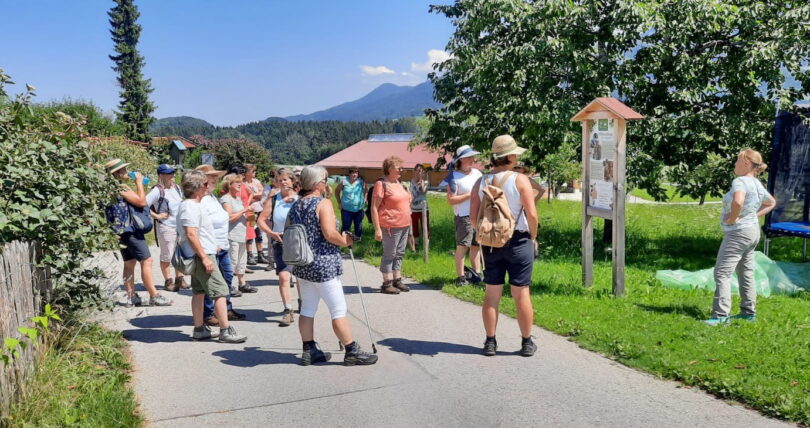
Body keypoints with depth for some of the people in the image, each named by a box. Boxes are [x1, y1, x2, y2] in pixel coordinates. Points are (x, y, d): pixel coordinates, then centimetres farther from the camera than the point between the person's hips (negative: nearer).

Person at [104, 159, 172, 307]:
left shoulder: (118, 187, 13)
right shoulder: (121, 188, -17)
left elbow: (135, 199, 21)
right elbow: (142, 202, -19)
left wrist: (138, 183, 15)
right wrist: (139, 182, -9)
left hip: (123, 232, 11)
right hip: (131, 230, -11)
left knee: (129, 263, 13)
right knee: (146, 261, -8)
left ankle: (131, 297, 16)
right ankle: (154, 296, -7)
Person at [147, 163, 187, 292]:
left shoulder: (176, 187, 7)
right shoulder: (157, 191, -14)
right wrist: (156, 216, -15)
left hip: (180, 226, 6)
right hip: (166, 227, -6)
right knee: (167, 256, 4)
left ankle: (179, 279, 23)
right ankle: (168, 281, 16)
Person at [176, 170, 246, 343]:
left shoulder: (194, 205, 14)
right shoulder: (190, 207, -18)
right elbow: (191, 234, -24)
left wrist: (212, 247, 23)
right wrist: (204, 257, -24)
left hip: (199, 256, 11)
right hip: (201, 255, -11)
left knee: (199, 292, 14)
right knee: (220, 291, -9)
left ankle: (199, 329, 21)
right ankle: (225, 331, -6)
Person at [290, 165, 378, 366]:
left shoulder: (295, 206, 9)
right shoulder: (323, 203, -14)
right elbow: (330, 234, -23)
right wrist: (345, 241, -6)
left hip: (302, 265, 8)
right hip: (323, 265, -8)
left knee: (307, 309, 14)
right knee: (339, 310, 1)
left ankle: (309, 351, 22)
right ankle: (352, 352, 8)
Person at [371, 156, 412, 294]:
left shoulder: (399, 182, 13)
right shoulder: (381, 184, -12)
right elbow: (374, 208, -15)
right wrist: (377, 229, -20)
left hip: (405, 225, 8)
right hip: (391, 226, -8)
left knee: (399, 253, 14)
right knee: (389, 255, -1)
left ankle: (397, 280, 24)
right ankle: (387, 284, 6)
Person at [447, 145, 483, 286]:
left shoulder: (477, 173, 15)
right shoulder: (454, 176, -6)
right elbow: (451, 200, -12)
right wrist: (469, 195, -15)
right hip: (464, 216, -6)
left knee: (476, 246, 11)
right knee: (462, 246, -6)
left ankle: (477, 274, 19)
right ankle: (460, 277, -1)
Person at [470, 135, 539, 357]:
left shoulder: (481, 182, 2)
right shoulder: (520, 180, -10)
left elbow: (473, 216, 1)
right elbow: (532, 214, -13)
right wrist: (533, 237, 1)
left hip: (490, 243, 4)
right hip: (518, 241, -3)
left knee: (491, 295, 10)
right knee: (521, 295, 5)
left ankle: (490, 342, 17)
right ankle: (527, 343, 15)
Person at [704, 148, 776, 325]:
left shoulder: (740, 181, -20)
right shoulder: (757, 184, 9)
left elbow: (738, 201, -40)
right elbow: (771, 203, 26)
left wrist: (732, 218, -23)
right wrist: (755, 215, 14)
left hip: (738, 233, -10)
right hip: (752, 231, 10)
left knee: (721, 273, -9)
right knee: (745, 273, 19)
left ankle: (720, 315, -12)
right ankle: (749, 312, 27)